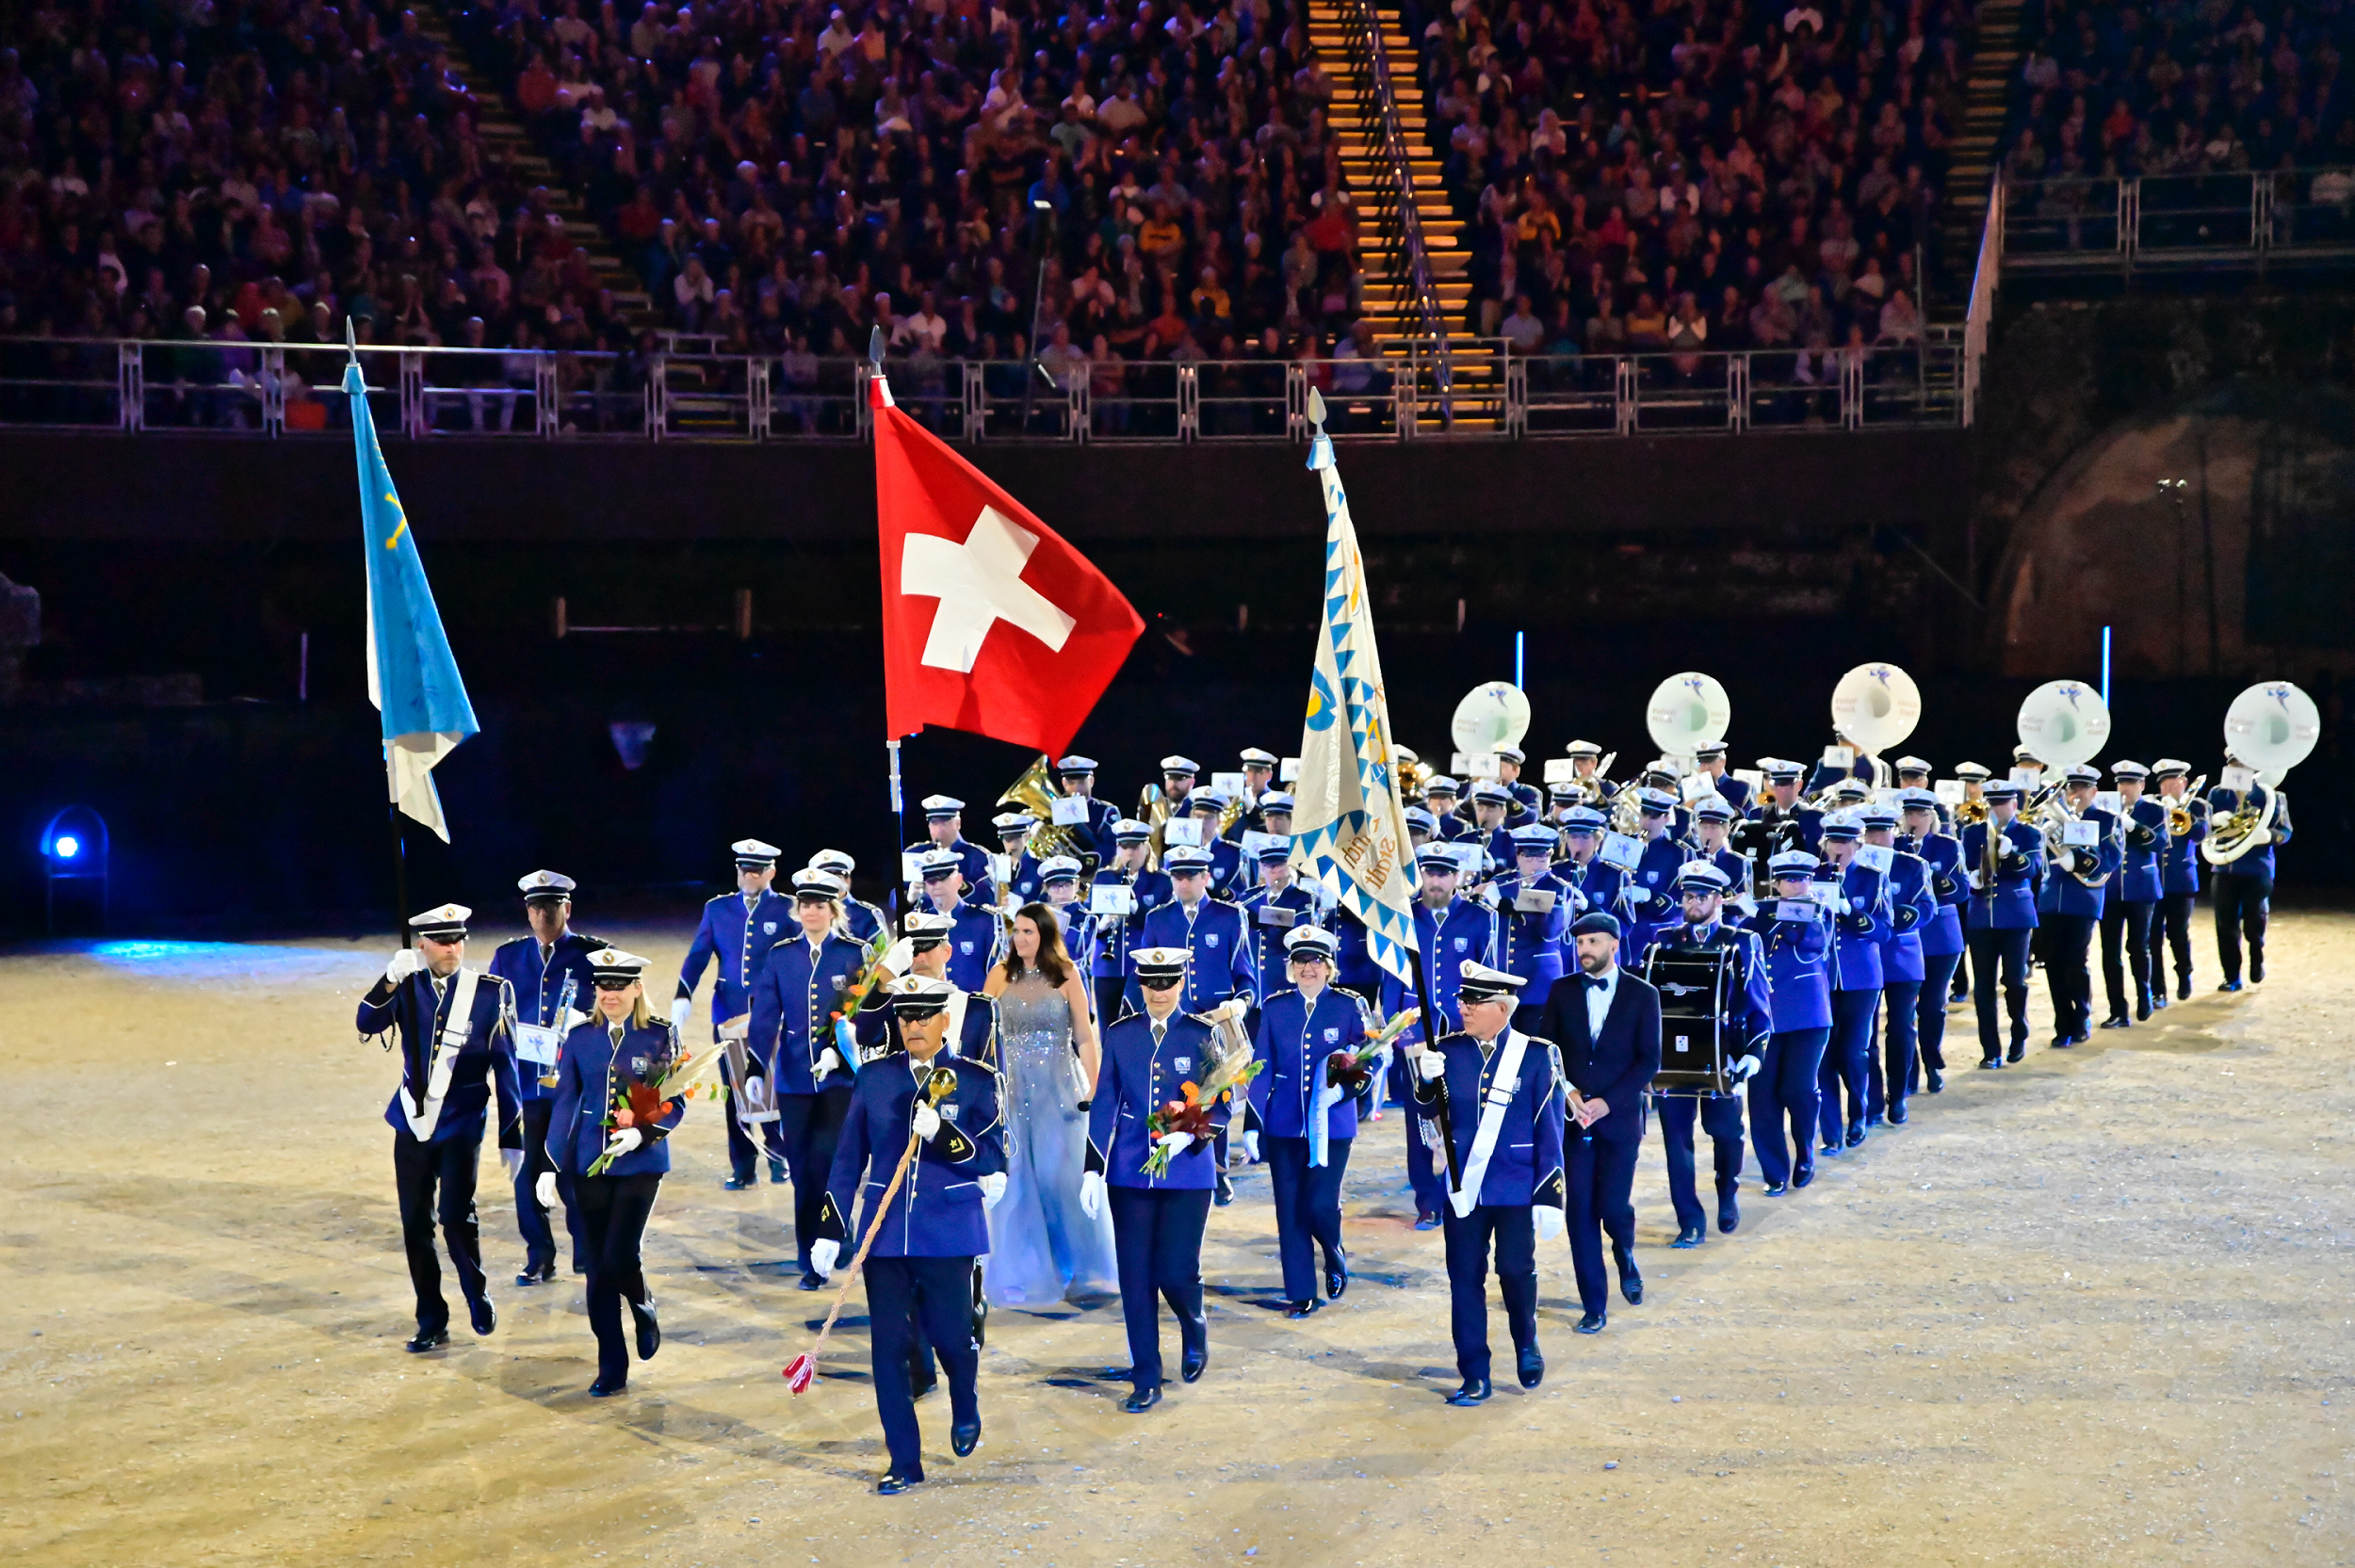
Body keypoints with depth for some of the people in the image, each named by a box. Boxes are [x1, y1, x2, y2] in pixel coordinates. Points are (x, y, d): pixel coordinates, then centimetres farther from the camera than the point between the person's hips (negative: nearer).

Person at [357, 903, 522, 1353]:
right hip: (412, 1124, 3)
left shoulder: (491, 992, -4)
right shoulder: (408, 987, 2)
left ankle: (477, 1295, 13)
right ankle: (431, 1324, 18)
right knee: (416, 1226, 5)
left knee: (456, 1217, -15)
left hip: (461, 1127, -3)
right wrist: (390, 980, -30)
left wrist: (512, 1137, -1)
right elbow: (367, 1025, -14)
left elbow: (506, 1068, -1)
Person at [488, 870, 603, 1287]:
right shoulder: (508, 957, 10)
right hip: (525, 1081, 2)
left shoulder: (594, 955, 2)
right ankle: (538, 1258, 14)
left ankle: (587, 1252, 17)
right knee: (528, 1171, 3)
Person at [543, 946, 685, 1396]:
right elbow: (564, 1103, 7)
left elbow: (677, 1105, -2)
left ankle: (645, 1309, 21)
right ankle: (611, 1370, 15)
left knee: (619, 1259, -14)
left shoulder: (661, 1037, -2)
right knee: (597, 1270, 4)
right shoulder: (580, 1038, 4)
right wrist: (551, 1166, 2)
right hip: (588, 1168, 3)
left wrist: (641, 1133, -19)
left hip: (640, 1166, -3)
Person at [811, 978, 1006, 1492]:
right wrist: (830, 1230, 5)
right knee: (888, 1347, 0)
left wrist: (940, 1133, -23)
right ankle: (905, 1462, 10)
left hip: (950, 1235, -2)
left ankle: (966, 1410, 36)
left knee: (951, 1336, 1)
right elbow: (848, 1159, 9)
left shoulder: (976, 1080, 0)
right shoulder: (874, 1079, 6)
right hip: (885, 1234, 2)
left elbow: (991, 1159, -8)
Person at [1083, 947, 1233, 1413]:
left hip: (1188, 1173, -2)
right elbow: (1103, 1105, 4)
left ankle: (1195, 1331, 29)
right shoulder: (1119, 1035, 3)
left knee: (1176, 1271, -6)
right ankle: (1146, 1382, 12)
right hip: (1129, 1174, 2)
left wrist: (1188, 1136, -18)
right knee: (1135, 1278, 2)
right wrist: (1093, 1170, -2)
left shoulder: (1202, 1035, -1)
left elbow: (1221, 1106, 0)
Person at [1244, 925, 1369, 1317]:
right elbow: (1261, 1069, 4)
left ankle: (1336, 1260, 23)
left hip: (1332, 1125, -2)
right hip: (1283, 1124, 2)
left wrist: (1342, 1088, -18)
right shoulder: (1274, 1007, 3)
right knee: (1290, 1211, 2)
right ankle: (1301, 1293, 14)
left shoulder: (1348, 1007, -1)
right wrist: (1251, 1125, 0)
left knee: (1320, 1204, -10)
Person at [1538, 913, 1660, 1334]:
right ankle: (1594, 1307, 7)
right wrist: (1567, 1092, -10)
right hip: (1571, 1116, 2)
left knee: (1612, 1205, -7)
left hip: (1619, 1117, -2)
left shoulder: (1642, 994, 0)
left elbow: (1649, 1060, -4)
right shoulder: (1563, 992, 7)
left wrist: (1608, 1101, -13)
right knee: (1580, 1212, -1)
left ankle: (1626, 1257, 29)